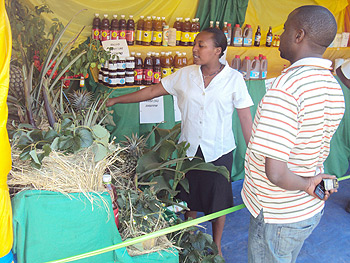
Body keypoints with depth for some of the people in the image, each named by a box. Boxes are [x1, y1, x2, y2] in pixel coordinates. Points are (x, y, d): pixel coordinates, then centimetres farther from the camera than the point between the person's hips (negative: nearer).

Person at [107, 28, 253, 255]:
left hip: (219, 152, -2)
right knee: (189, 199, 17)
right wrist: (115, 100, 1)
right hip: (189, 149, 3)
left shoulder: (233, 78, -10)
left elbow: (245, 117, -7)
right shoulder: (185, 75, -3)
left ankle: (216, 247, 35)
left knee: (218, 201, 12)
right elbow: (152, 91, 2)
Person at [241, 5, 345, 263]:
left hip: (278, 216, -8)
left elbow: (275, 174, -32)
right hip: (311, 210, 8)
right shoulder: (335, 88, 0)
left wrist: (305, 185, -16)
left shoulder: (285, 87, -30)